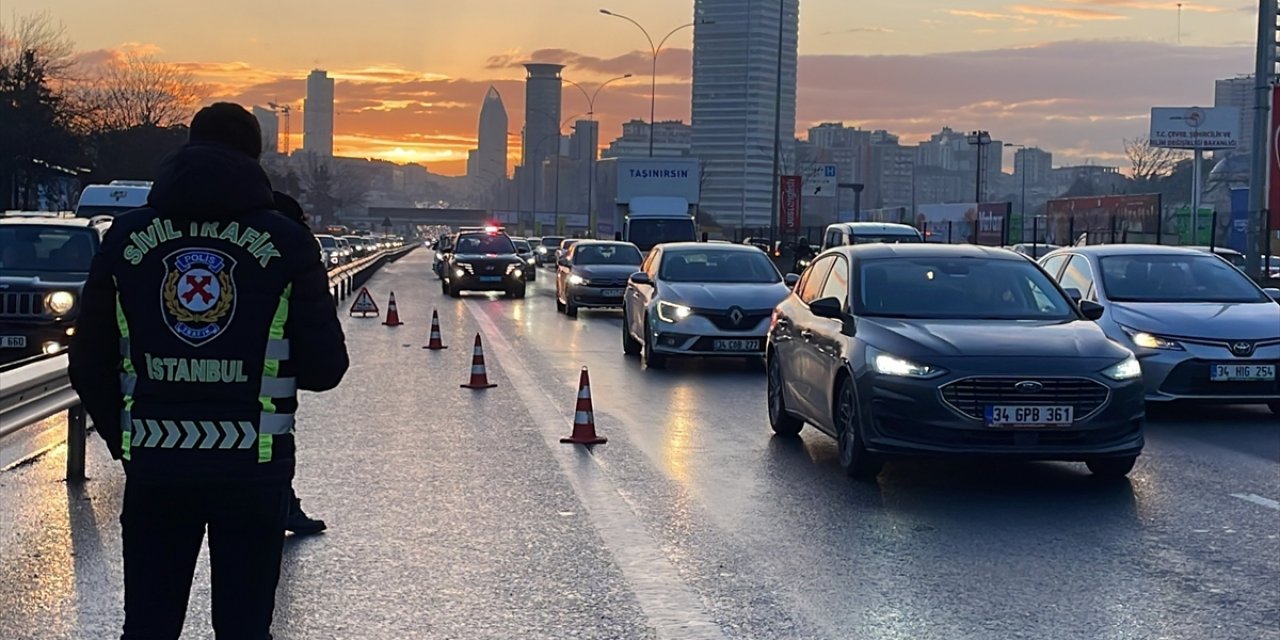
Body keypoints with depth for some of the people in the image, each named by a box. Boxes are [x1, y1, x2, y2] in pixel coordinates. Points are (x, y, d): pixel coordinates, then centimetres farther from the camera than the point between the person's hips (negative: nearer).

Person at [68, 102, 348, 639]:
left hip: (153, 467, 2)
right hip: (252, 467, -2)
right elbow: (325, 367, -4)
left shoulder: (127, 236, 2)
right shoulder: (286, 241, -4)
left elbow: (89, 364, 5)